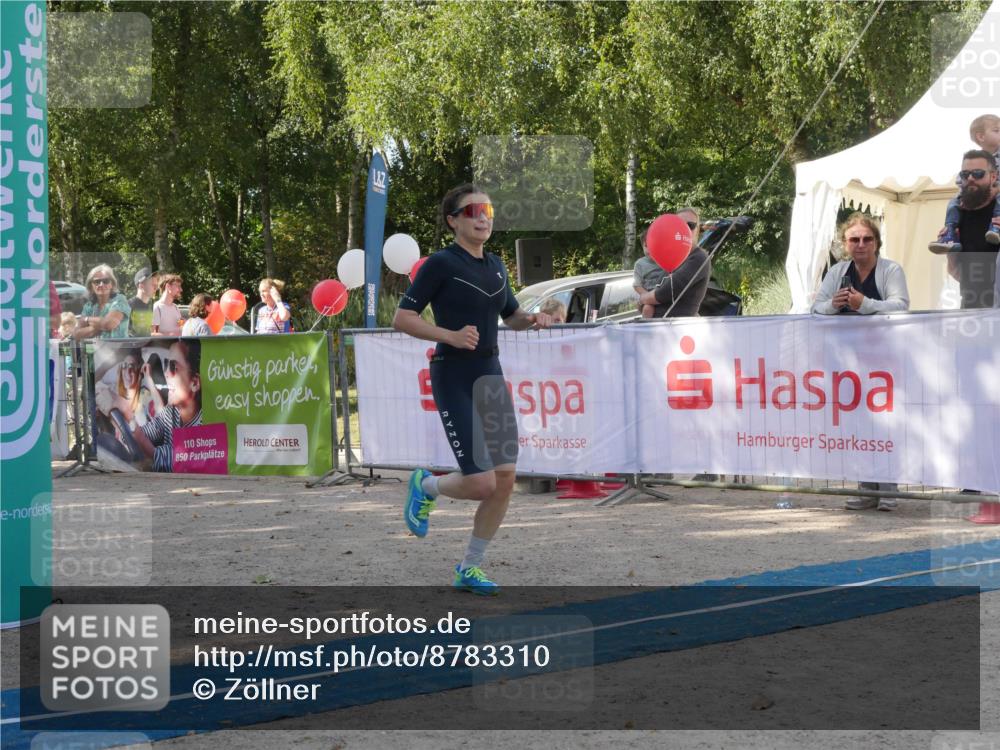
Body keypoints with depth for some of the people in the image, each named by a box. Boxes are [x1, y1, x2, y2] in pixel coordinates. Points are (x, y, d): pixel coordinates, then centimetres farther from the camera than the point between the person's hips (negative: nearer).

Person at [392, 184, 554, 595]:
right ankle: (425, 486, 21)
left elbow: (511, 315, 28)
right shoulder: (441, 263, -9)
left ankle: (470, 568, 17)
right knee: (481, 483, -13)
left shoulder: (494, 265, 12)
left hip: (490, 376, 7)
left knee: (505, 480, 2)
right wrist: (451, 335, -24)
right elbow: (402, 318, -12)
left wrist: (533, 319, 6)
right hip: (453, 380, -7)